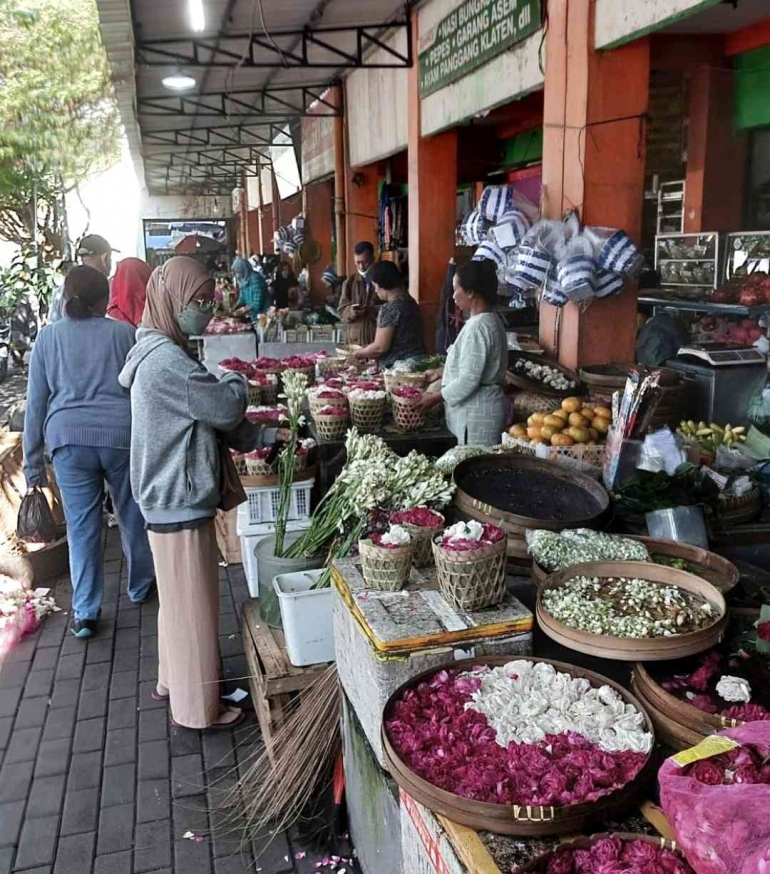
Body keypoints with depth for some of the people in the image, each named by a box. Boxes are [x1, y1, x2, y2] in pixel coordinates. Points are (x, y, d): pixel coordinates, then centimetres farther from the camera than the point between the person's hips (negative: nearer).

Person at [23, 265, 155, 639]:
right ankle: (140, 587, 33)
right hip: (122, 436, -1)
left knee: (82, 526, 8)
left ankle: (84, 613, 12)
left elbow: (36, 402, 6)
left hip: (69, 440, 1)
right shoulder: (124, 333, 3)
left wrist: (33, 461, 11)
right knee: (133, 517, 15)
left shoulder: (48, 337, 7)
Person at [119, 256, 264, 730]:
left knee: (180, 597, 24)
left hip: (173, 495, 10)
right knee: (194, 602, 4)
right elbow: (225, 407, -20)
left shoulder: (164, 352, 10)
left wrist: (258, 436, 7)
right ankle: (198, 707, 20)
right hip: (179, 500, -10)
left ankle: (174, 678, 42)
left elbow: (208, 413, 14)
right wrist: (237, 382, 1)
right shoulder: (167, 360, -23)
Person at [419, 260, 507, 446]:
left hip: (477, 414, -10)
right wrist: (442, 373, 19)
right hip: (481, 409, 10)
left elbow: (468, 381, -23)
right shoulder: (490, 320, 10)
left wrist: (436, 397, -11)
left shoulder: (478, 327, -21)